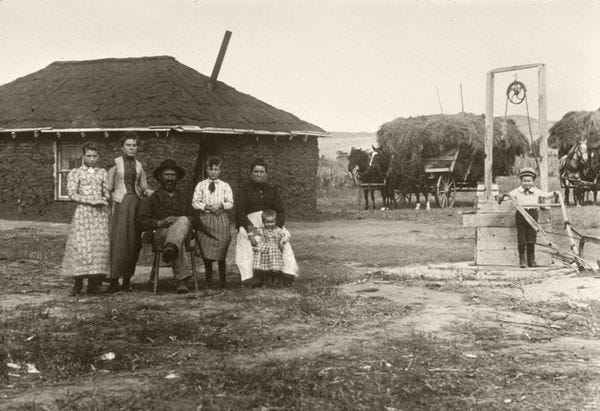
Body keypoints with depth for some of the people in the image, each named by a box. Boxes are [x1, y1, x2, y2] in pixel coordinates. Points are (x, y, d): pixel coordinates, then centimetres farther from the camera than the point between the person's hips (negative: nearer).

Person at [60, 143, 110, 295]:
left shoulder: (103, 173, 17)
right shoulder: (75, 173, 8)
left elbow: (107, 192, 16)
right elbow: (72, 194, -1)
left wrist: (103, 201, -6)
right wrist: (90, 201, -11)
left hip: (101, 213, 3)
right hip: (83, 211, -2)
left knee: (99, 245, -6)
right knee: (80, 245, -11)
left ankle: (94, 282, -2)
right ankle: (78, 282, -6)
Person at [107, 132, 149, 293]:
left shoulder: (139, 165, 14)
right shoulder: (115, 163, 3)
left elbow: (144, 188, 19)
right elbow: (109, 188, 0)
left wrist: (145, 191, 0)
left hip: (136, 203, 4)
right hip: (120, 203, -4)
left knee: (134, 242, 1)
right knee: (118, 240, -12)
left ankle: (127, 279, 7)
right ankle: (114, 280, -11)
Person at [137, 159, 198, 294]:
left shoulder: (184, 197, 29)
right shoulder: (152, 198, 19)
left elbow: (195, 218, 17)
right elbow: (140, 223, 7)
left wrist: (183, 221, -6)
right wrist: (159, 223, -11)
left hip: (183, 231, 2)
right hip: (160, 234, -2)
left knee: (183, 220, -36)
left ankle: (171, 248, -66)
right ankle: (181, 279, -50)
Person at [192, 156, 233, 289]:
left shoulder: (225, 186, 7)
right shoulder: (201, 185, 7)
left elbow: (230, 203, 2)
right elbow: (195, 202, 2)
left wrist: (220, 205, -15)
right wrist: (206, 206, -13)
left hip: (221, 219, 0)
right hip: (205, 219, 0)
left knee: (221, 251, -1)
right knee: (206, 253, 1)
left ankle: (223, 281, 8)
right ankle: (208, 282, 10)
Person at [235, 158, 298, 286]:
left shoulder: (272, 190, 16)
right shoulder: (244, 190, 7)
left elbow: (281, 210, 7)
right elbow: (239, 211, -5)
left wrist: (277, 225, -15)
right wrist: (248, 225, -24)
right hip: (249, 222, -3)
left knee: (284, 235, -27)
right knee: (244, 238, -35)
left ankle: (289, 271, -37)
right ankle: (248, 276, -45)